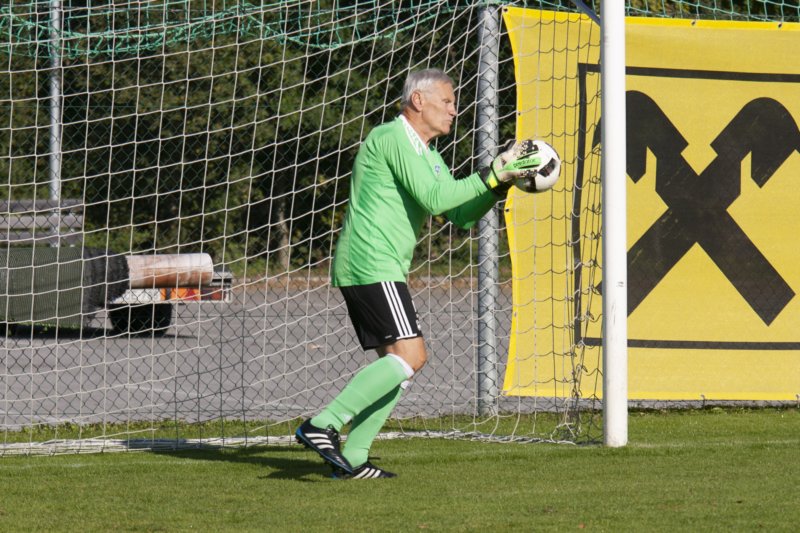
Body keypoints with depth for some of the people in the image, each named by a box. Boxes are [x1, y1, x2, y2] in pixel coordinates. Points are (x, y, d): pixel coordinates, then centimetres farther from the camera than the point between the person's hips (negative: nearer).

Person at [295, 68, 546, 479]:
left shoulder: (426, 154, 23)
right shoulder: (394, 138, -9)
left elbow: (460, 214, 19)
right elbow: (434, 199, -18)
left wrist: (500, 182, 6)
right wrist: (491, 176, -15)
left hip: (376, 269, 11)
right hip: (371, 265, -11)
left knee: (397, 362, 10)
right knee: (410, 356, -17)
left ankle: (352, 457, 6)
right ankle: (322, 426, -20)